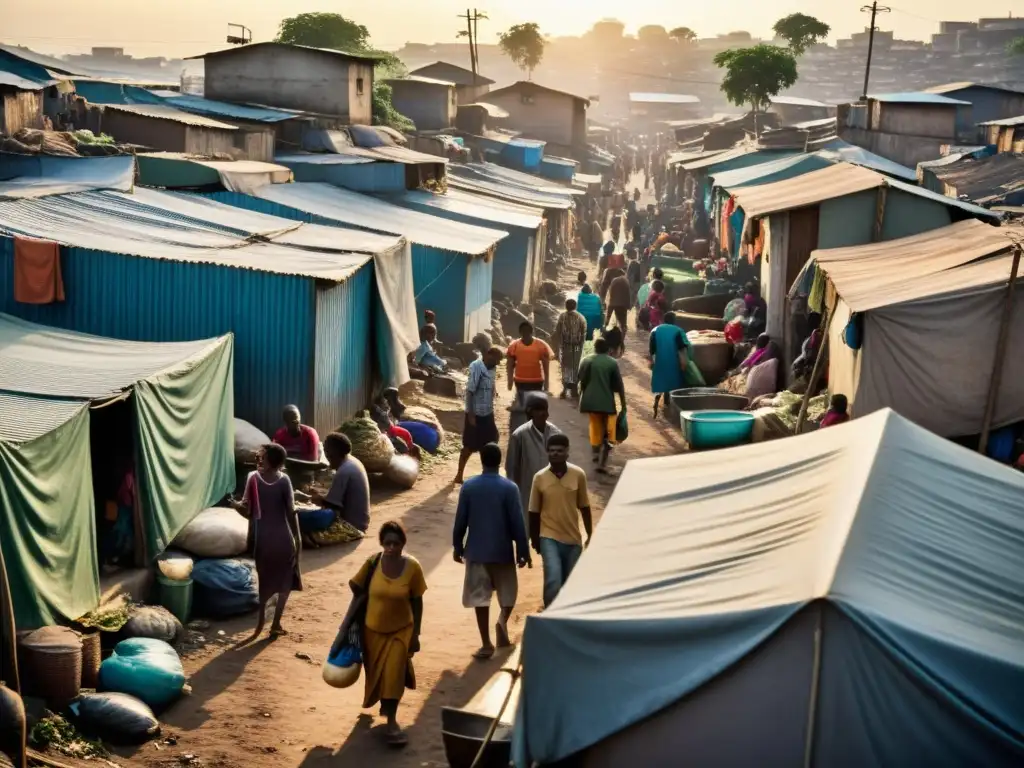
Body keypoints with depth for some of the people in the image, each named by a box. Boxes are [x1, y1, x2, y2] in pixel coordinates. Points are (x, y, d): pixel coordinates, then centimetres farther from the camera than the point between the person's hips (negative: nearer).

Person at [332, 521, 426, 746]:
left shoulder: (412, 567, -16)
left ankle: (391, 721, 4)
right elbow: (359, 596, -6)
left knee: (393, 674, -10)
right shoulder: (372, 563, -16)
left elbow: (417, 602, -6)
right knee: (376, 673, 17)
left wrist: (415, 635, -4)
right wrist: (345, 627, -6)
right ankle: (385, 704, 48)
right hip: (373, 629, 2)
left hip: (401, 630, -1)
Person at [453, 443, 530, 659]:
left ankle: (486, 644, 2)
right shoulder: (509, 488, -8)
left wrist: (458, 547, 11)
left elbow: (460, 520, 0)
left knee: (479, 597, 5)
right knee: (508, 592, 18)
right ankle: (503, 620, -9)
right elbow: (517, 523, -8)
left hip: (476, 550, 1)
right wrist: (523, 551, -1)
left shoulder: (469, 486, -3)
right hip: (502, 550, -1)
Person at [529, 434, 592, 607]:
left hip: (573, 538, 2)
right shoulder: (540, 477, -7)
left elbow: (584, 507, 6)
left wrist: (590, 535, 10)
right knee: (553, 581, -19)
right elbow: (534, 512, 2)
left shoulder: (578, 475, -5)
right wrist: (534, 539, 6)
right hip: (549, 537, -2)